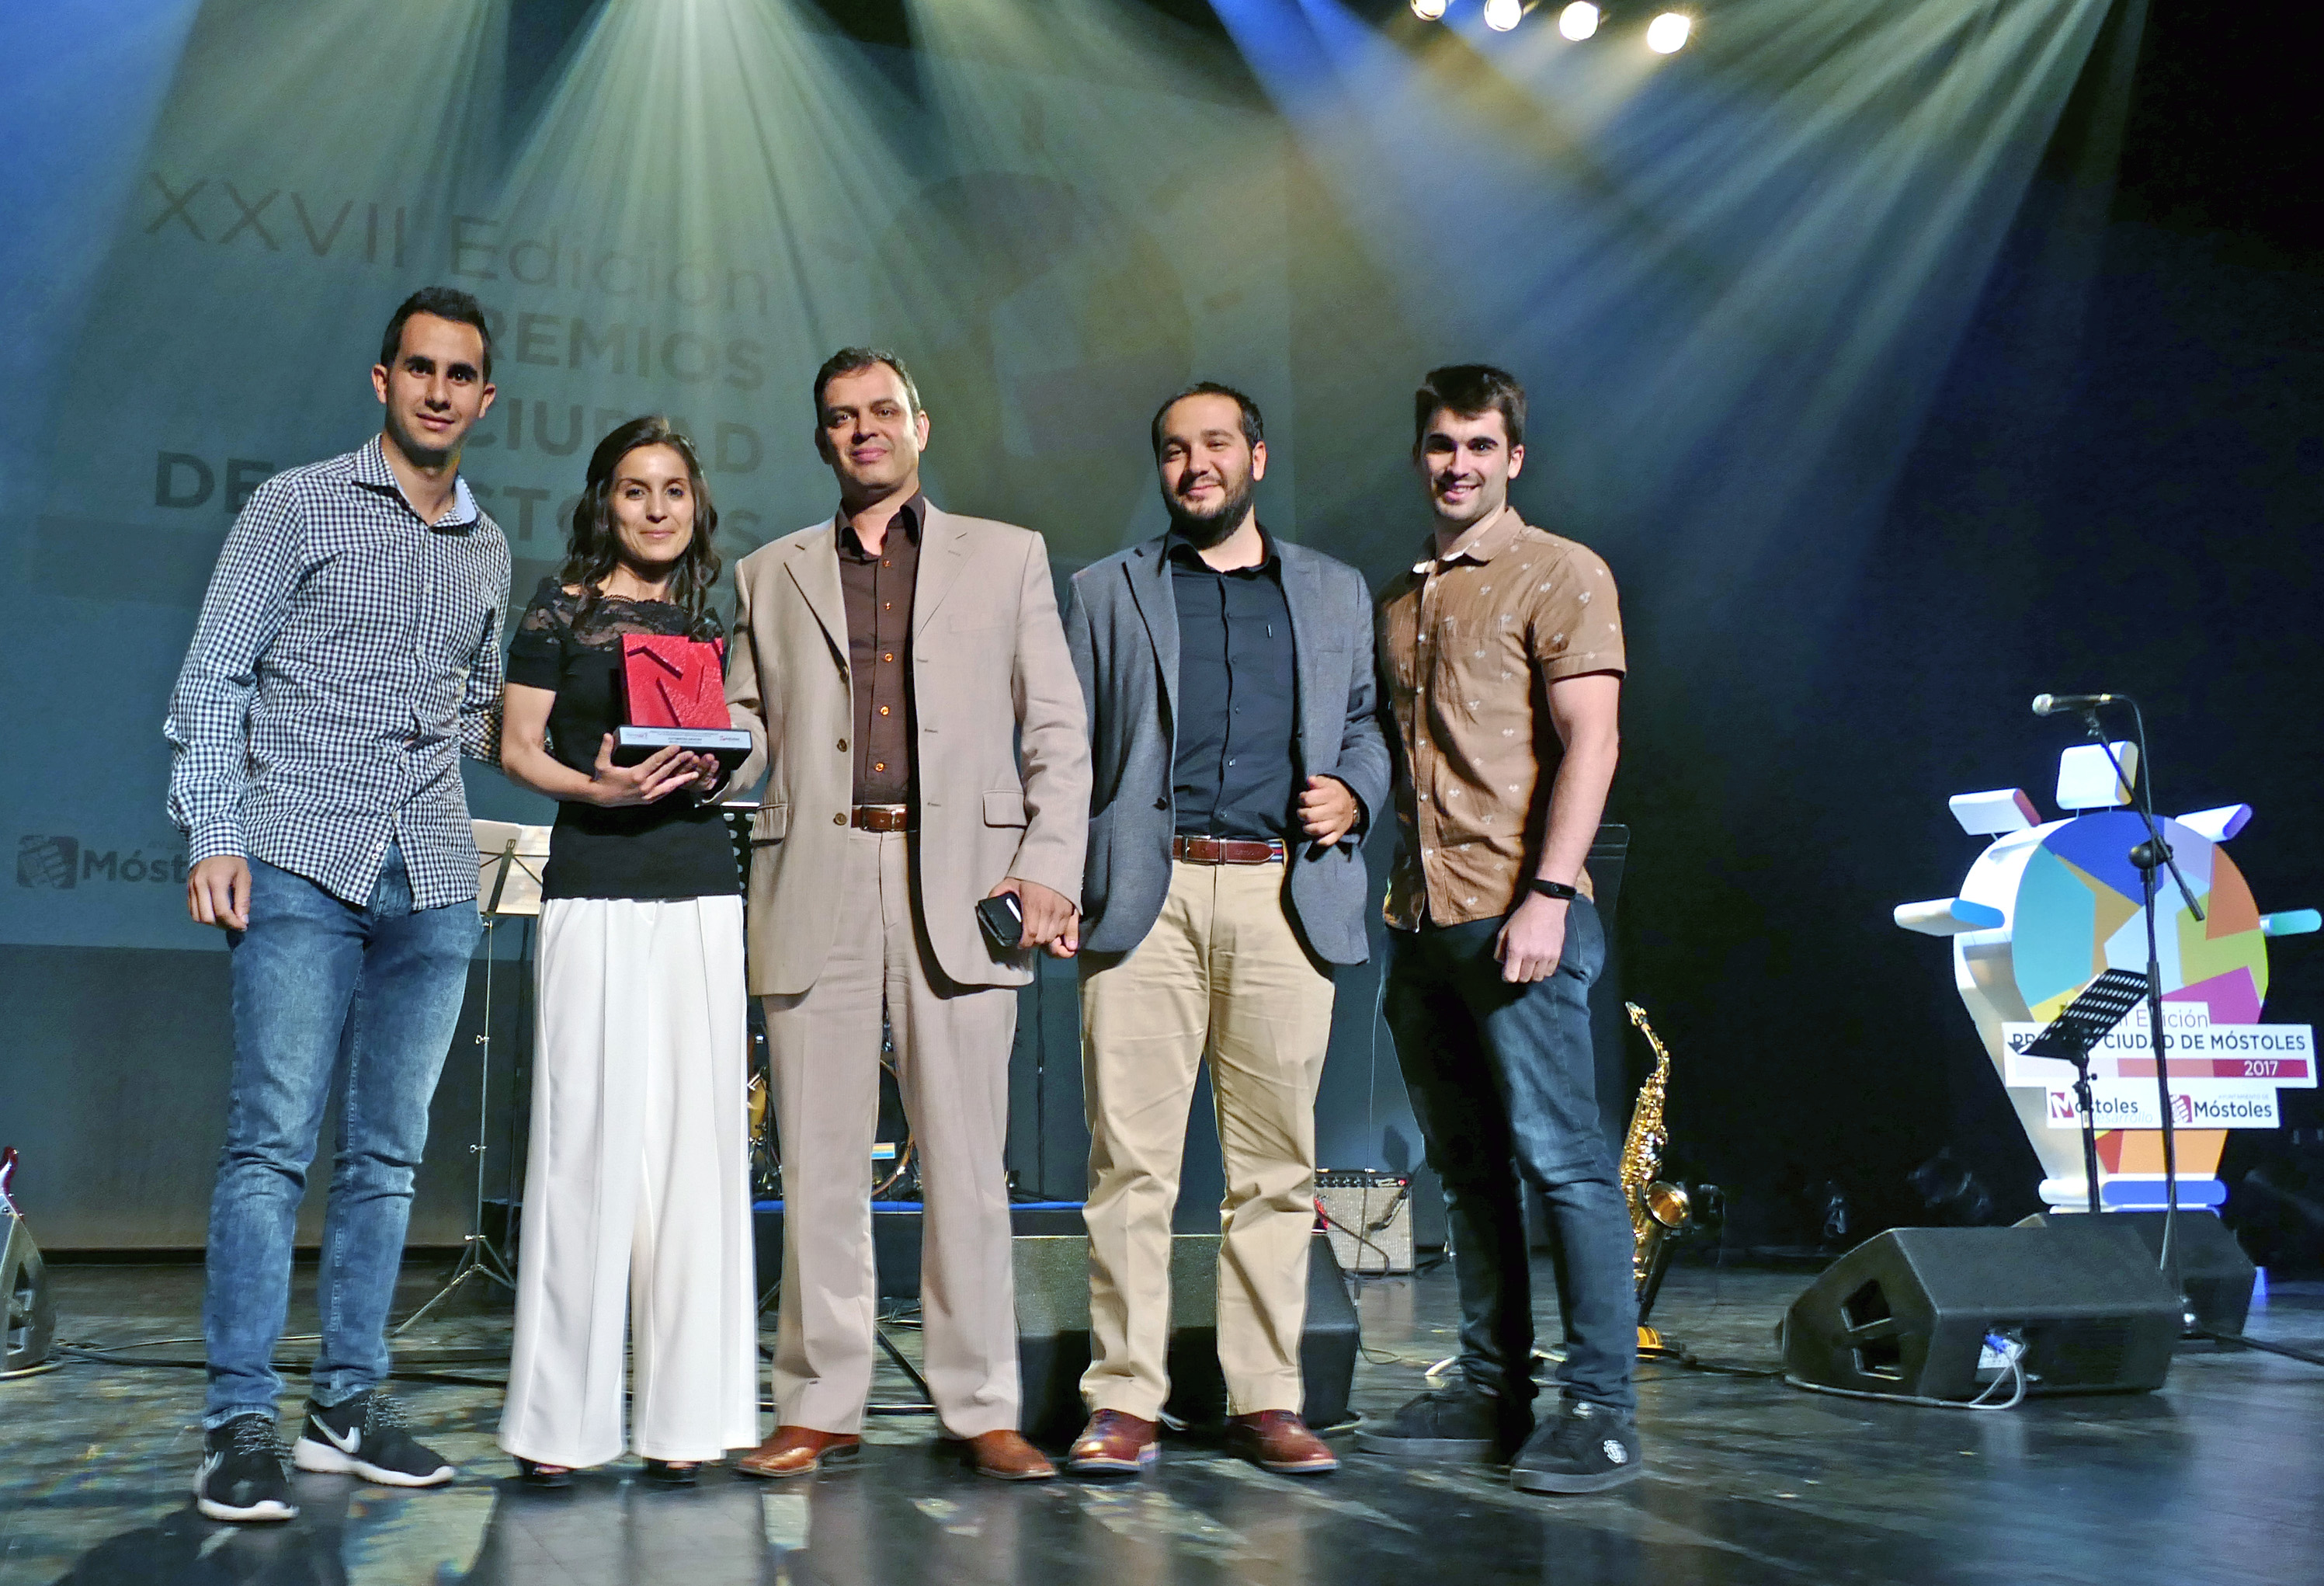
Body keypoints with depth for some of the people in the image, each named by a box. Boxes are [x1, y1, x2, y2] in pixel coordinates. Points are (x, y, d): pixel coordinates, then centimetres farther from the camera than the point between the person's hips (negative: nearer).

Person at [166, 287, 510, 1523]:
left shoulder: (487, 550, 18)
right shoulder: (298, 506, 5)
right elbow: (215, 679, 1)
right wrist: (213, 835, -8)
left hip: (433, 881, 5)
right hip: (303, 864, -4)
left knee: (388, 1151, 7)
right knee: (273, 1142, -7)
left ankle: (349, 1403, 16)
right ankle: (238, 1423, 0)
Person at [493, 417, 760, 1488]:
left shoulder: (707, 623, 17)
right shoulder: (563, 609, 6)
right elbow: (518, 747, 3)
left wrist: (712, 772, -2)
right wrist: (596, 786, -15)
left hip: (701, 886, 4)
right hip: (594, 886, -4)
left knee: (695, 1129, 1)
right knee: (589, 1131, -6)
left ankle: (680, 1411, 9)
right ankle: (559, 1419, 4)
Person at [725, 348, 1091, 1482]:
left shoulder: (1007, 556, 15)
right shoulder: (768, 576, 19)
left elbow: (1058, 730, 9)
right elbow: (742, 733, 17)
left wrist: (1051, 865, -3)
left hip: (960, 879, -1)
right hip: (815, 886, 2)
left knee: (966, 1163, -1)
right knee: (818, 1163, 3)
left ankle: (981, 1409, 10)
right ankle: (819, 1407, 14)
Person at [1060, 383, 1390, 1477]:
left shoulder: (1335, 593, 19)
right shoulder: (1106, 592, 15)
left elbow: (1366, 722, 22)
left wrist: (1354, 793, 0)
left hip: (1285, 896, 1)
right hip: (1143, 896, -1)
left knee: (1276, 1159, 3)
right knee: (1130, 1153, -3)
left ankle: (1265, 1398, 13)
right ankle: (1124, 1399, 5)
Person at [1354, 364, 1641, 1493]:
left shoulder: (1560, 575, 0)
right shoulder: (1397, 601, 20)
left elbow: (1589, 741, -9)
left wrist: (1547, 895, -18)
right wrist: (1394, 895, 12)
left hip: (1516, 912, -7)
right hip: (1420, 920, 7)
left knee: (1561, 1157, -6)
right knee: (1466, 1166, 10)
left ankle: (1599, 1407, 1)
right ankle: (1490, 1389, 19)